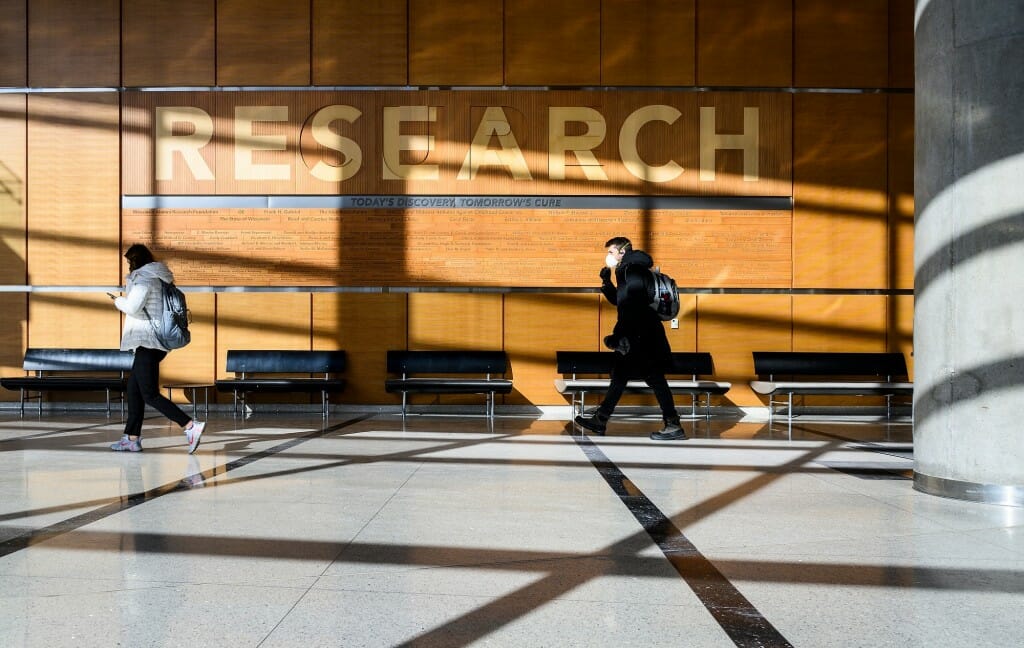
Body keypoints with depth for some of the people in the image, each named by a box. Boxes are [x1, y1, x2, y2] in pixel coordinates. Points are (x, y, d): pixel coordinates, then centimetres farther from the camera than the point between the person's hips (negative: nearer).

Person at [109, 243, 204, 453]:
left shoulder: (144, 277, -11)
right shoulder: (157, 278, 17)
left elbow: (133, 307, -21)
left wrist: (118, 300, -2)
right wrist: (130, 288, 27)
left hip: (148, 342, -10)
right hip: (152, 343, 10)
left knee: (150, 395, -11)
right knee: (133, 390, 15)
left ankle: (191, 426, -19)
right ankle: (132, 438, 18)